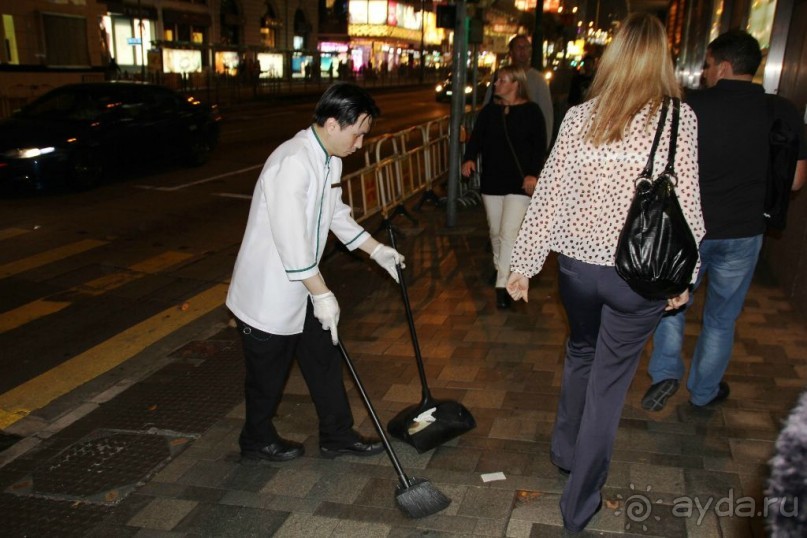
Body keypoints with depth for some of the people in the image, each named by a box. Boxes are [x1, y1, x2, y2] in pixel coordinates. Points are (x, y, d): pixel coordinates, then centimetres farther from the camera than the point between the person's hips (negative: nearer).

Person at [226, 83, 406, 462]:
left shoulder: (330, 160, 4)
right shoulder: (293, 163, -28)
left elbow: (337, 215, 18)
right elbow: (292, 240, -30)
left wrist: (377, 250, 16)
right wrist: (322, 294, -25)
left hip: (301, 288, 9)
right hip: (268, 292, -9)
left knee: (324, 360, 17)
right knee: (269, 373, 10)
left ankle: (338, 436, 32)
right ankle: (257, 440, 35)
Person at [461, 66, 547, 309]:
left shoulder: (531, 111, -4)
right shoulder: (489, 111, 7)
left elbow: (540, 145, -5)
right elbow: (476, 137, 2)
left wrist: (533, 173, -16)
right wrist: (469, 158, -18)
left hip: (519, 182, -5)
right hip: (492, 181, 5)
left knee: (510, 233, -12)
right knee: (495, 232, 15)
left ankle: (503, 285, -9)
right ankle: (499, 268, 38)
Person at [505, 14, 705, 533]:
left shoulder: (579, 117, -4)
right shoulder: (679, 119, -9)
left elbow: (549, 194, -4)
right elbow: (686, 205, -7)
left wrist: (524, 262, 4)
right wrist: (683, 274, 5)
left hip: (579, 265, 3)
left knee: (581, 354, 28)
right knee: (609, 381, 10)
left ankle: (565, 450, 47)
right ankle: (579, 503, 21)